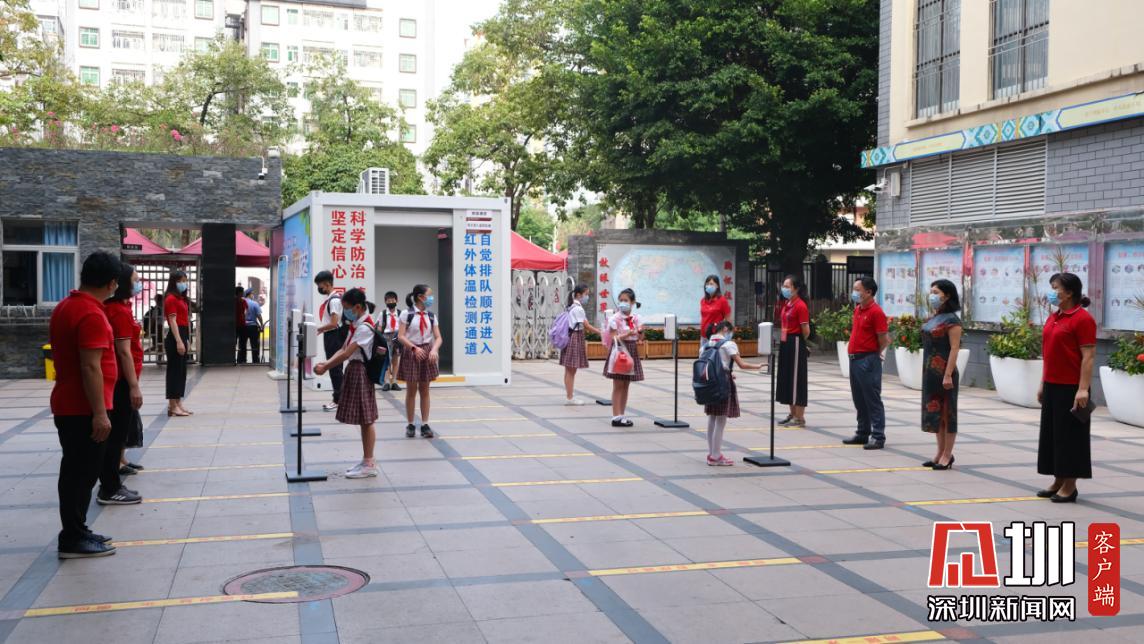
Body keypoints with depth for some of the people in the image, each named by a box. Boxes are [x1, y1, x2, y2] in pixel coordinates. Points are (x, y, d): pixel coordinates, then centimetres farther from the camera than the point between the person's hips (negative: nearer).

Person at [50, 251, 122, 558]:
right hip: (84, 409, -10)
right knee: (82, 473, -2)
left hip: (67, 405, 10)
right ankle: (73, 540, 5)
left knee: (76, 471, 16)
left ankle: (75, 531, 24)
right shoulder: (91, 314, -20)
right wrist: (100, 413, -22)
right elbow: (91, 367, -24)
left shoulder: (65, 307, 11)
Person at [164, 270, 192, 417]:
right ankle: (173, 406, -4)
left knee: (181, 371, 12)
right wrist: (179, 341, -23)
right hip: (175, 337, -10)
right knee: (175, 370, -6)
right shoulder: (171, 299, -11)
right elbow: (173, 321, -17)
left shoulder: (181, 299, 17)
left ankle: (178, 403, 18)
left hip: (182, 336, 10)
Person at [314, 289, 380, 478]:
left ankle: (369, 464, 4)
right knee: (363, 420, 13)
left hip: (361, 372, -9)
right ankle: (366, 461, 20)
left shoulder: (365, 327, -19)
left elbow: (347, 354, -21)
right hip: (353, 370, 9)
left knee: (366, 419, -3)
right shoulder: (356, 325, 12)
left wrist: (325, 368, -15)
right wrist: (326, 363, -4)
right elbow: (343, 349, 11)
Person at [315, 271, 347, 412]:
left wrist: (317, 329, -16)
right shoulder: (328, 299, 12)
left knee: (335, 368, -5)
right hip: (329, 336, 10)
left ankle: (338, 401, 1)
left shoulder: (334, 300, -17)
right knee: (333, 368, 14)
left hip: (334, 336, -10)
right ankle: (337, 399, 20)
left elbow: (334, 324, -22)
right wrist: (320, 329, 10)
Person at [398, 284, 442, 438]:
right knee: (411, 390, 5)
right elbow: (400, 336, -11)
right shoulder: (407, 314, -7)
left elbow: (438, 337, 2)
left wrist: (434, 349, -17)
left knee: (424, 390, 7)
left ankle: (425, 425, 11)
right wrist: (414, 348, -22)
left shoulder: (431, 316, 4)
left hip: (427, 352, 3)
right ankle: (410, 425, 14)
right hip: (412, 352, -3)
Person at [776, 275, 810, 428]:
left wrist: (800, 342, 0)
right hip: (785, 343, 9)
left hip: (795, 344, -9)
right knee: (786, 377, 13)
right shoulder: (786, 304, 12)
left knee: (796, 379, -4)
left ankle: (800, 418, 3)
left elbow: (806, 331, -15)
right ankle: (793, 414, 23)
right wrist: (783, 338, 8)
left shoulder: (800, 306, -15)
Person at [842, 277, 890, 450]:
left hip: (868, 360, -9)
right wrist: (854, 353, 15)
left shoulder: (876, 312, -14)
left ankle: (878, 437, 0)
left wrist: (874, 354, -1)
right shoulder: (857, 309, 12)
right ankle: (863, 433, 22)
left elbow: (884, 340, -14)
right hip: (854, 358, 9)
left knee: (873, 400, -4)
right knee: (859, 400, 14)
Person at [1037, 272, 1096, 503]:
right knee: (1052, 433, 11)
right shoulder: (1053, 317, 12)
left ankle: (1070, 487, 9)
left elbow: (1088, 356, -16)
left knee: (1070, 436, 0)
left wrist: (1083, 389, -22)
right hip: (1052, 386, 8)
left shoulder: (1082, 318, -13)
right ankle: (1058, 482, 20)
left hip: (1071, 388, -8)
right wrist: (1043, 384, 16)